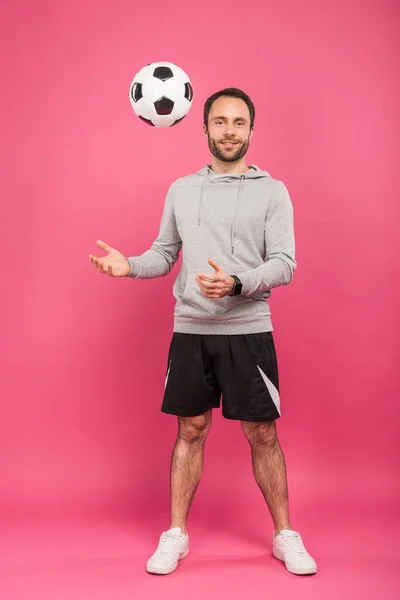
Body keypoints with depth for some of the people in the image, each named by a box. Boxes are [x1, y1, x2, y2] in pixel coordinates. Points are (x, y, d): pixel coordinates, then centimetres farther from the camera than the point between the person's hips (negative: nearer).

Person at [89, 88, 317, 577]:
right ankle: (175, 535, 22)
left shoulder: (272, 191, 1)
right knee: (190, 431, 9)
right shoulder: (181, 190, 11)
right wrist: (129, 266, -7)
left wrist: (236, 284, -24)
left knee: (262, 435, 4)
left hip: (248, 330, -2)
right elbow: (164, 255, 13)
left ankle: (285, 536, 21)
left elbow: (284, 264, -7)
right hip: (190, 330, 2)